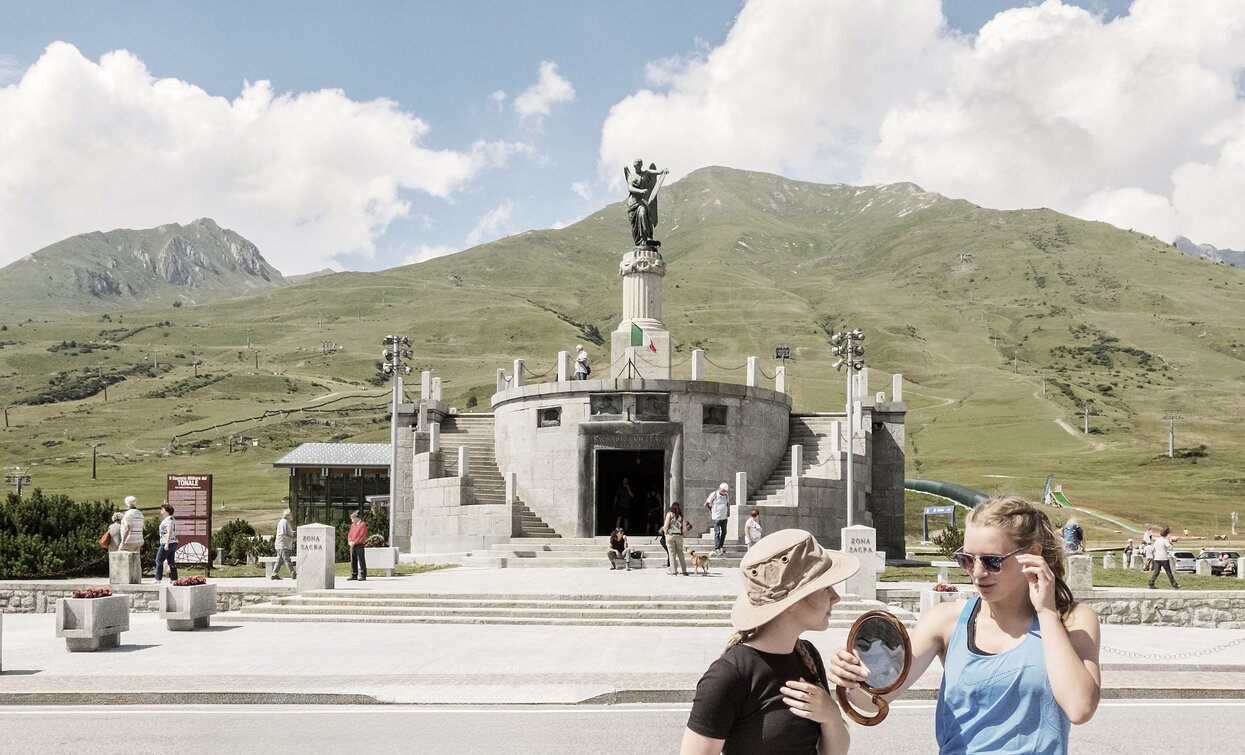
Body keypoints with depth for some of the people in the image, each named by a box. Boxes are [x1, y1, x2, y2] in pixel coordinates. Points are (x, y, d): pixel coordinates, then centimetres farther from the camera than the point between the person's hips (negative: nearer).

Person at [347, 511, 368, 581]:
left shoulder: (363, 524, -6)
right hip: (352, 545, 8)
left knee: (361, 560, -6)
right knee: (353, 561, 10)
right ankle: (354, 575, 16)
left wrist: (354, 542, -16)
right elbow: (350, 534, 15)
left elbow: (362, 536, -14)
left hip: (359, 545, -7)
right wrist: (350, 541, -3)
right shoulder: (353, 525, 17)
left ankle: (362, 576, -4)